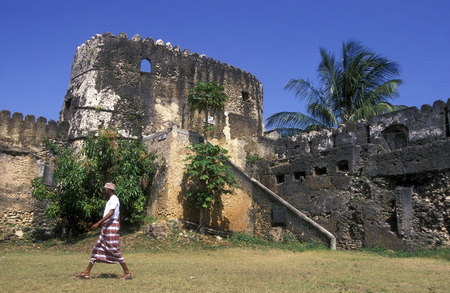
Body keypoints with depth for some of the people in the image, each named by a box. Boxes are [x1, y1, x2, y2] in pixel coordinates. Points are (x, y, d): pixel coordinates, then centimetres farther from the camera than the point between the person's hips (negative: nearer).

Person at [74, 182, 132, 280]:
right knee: (97, 248, 8)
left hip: (111, 224, -10)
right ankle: (87, 273, 12)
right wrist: (117, 231, 23)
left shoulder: (114, 199, -10)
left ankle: (127, 273, -2)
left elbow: (111, 213, -24)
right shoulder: (111, 200, 20)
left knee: (114, 250, -8)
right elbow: (117, 216, 22)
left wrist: (98, 223, -31)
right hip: (107, 226, 10)